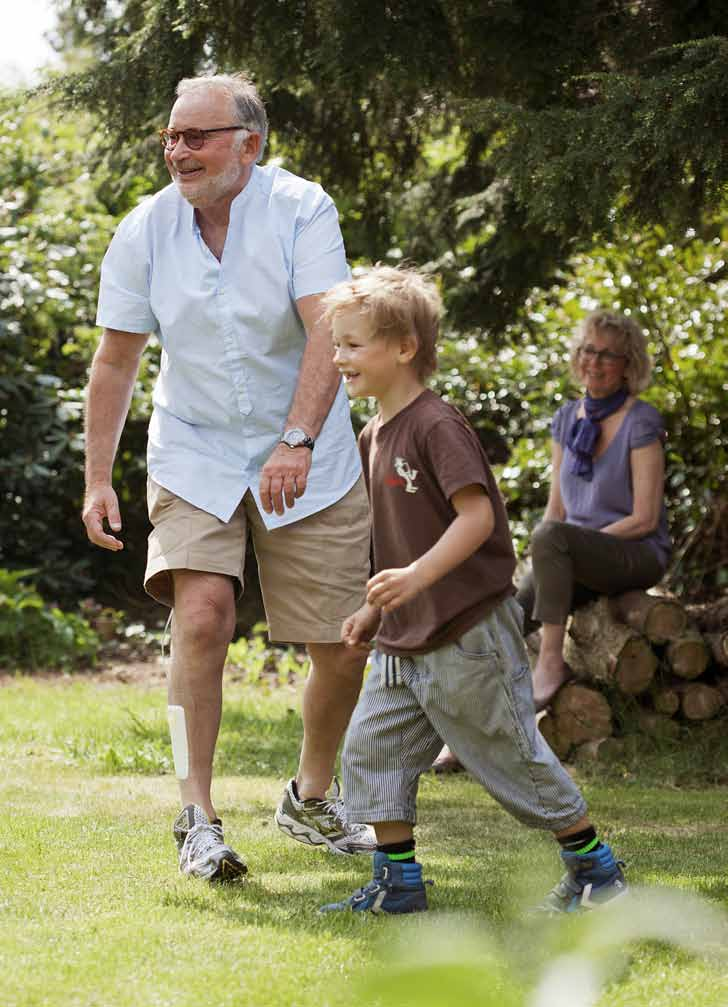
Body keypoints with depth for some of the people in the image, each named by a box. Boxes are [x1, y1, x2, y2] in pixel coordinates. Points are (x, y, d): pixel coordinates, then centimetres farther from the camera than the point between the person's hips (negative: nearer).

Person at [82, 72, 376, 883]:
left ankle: (310, 799, 27)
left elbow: (326, 333, -25)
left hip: (308, 465, -1)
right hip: (194, 458, 1)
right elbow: (115, 362, 1)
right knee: (202, 614, -21)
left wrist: (298, 442, -38)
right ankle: (197, 817, -12)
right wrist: (97, 480, -2)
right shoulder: (145, 232, -6)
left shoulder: (301, 210, -15)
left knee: (343, 647, 2)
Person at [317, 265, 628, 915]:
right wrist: (375, 609, 17)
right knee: (371, 746, 2)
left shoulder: (437, 427, -16)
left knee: (512, 755, 1)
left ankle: (594, 867, 16)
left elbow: (477, 516, -24)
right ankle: (397, 881, 9)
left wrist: (417, 577, -34)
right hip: (404, 643, 9)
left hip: (467, 637, -9)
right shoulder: (373, 438, 12)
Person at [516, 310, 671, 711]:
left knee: (551, 538, -35)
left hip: (636, 554, -6)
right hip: (579, 558, 6)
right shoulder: (568, 418, 11)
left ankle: (551, 662, -31)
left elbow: (644, 519, -13)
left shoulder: (641, 422, -9)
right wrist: (539, 565, -4)